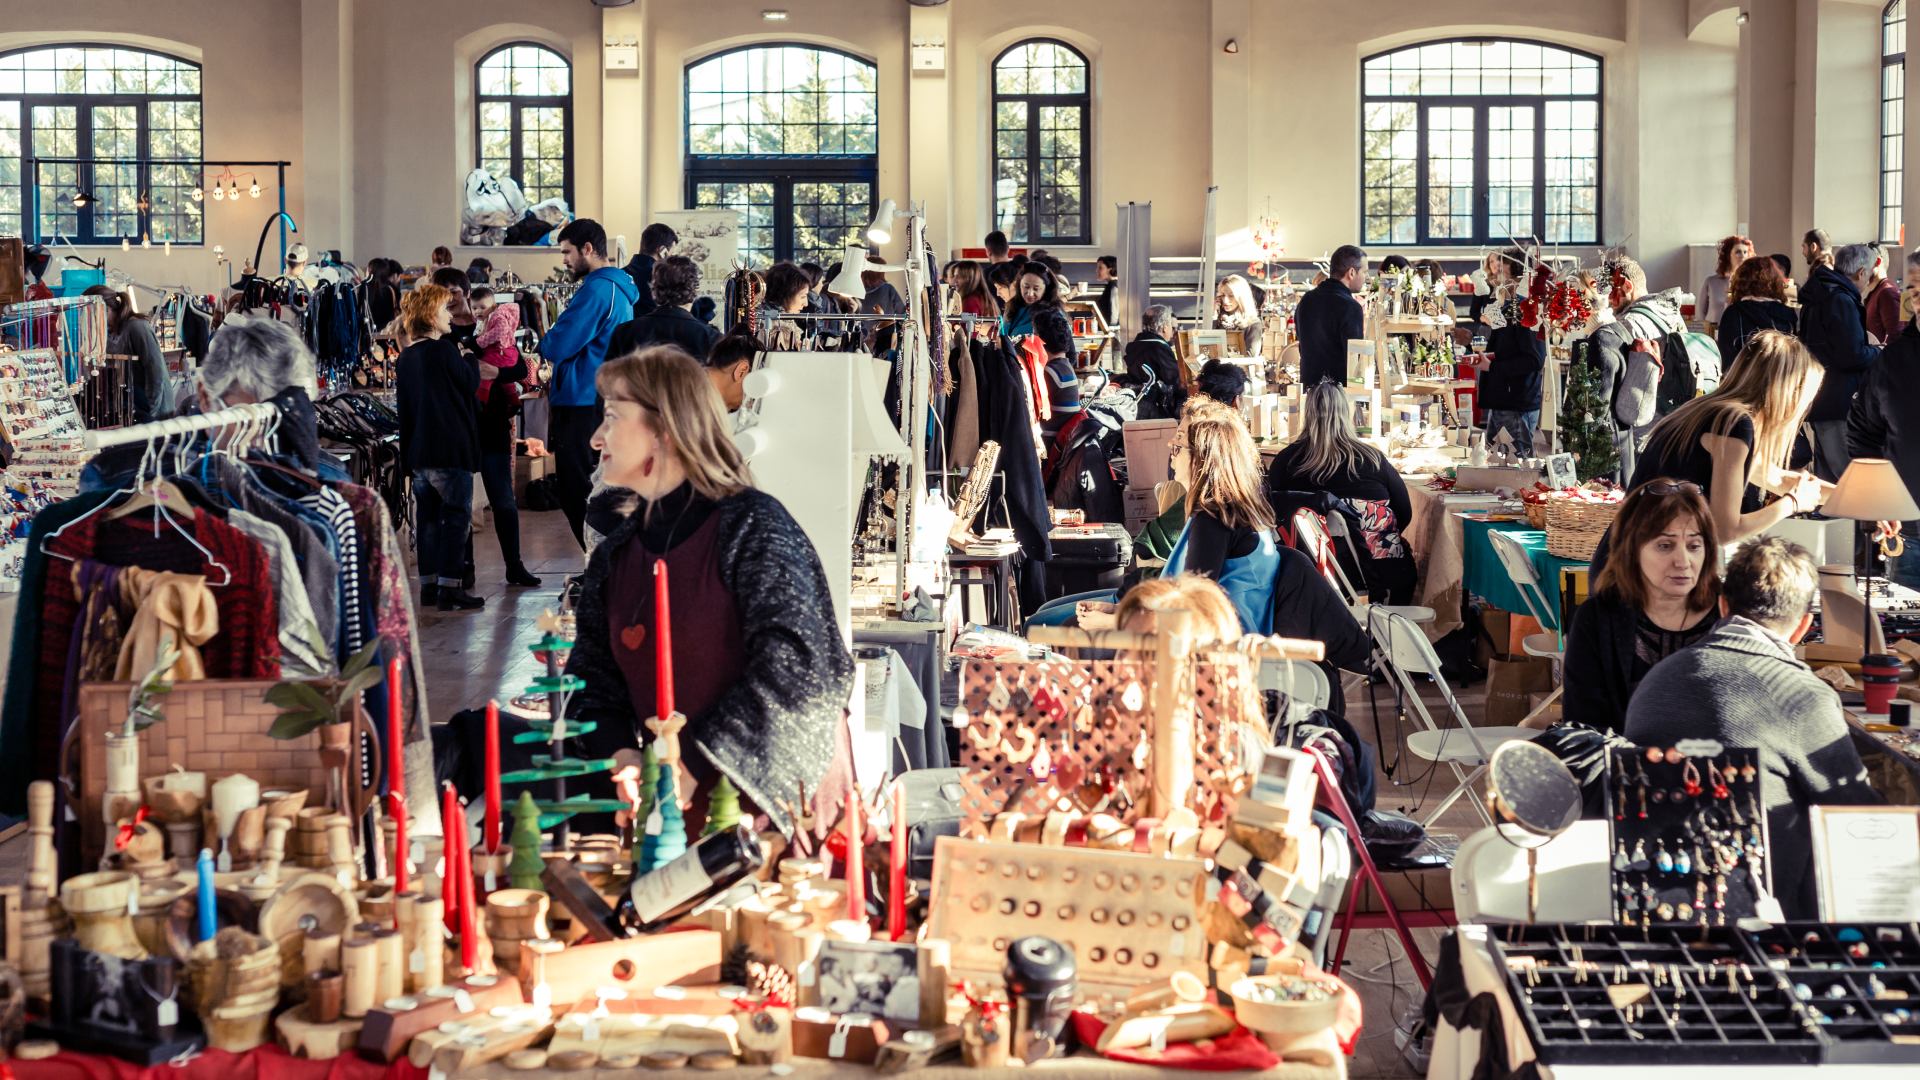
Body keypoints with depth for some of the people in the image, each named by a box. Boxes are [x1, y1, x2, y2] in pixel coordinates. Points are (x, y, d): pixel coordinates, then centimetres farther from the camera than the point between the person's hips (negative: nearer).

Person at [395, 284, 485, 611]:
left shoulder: (405, 358, 11)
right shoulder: (443, 350, -13)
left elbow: (404, 406, 15)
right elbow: (471, 383, -3)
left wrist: (408, 453, 20)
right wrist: (470, 358, 15)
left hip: (418, 450, 8)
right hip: (449, 449, -7)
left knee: (428, 517, 12)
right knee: (457, 517, -3)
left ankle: (429, 585, 15)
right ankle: (450, 588, -6)